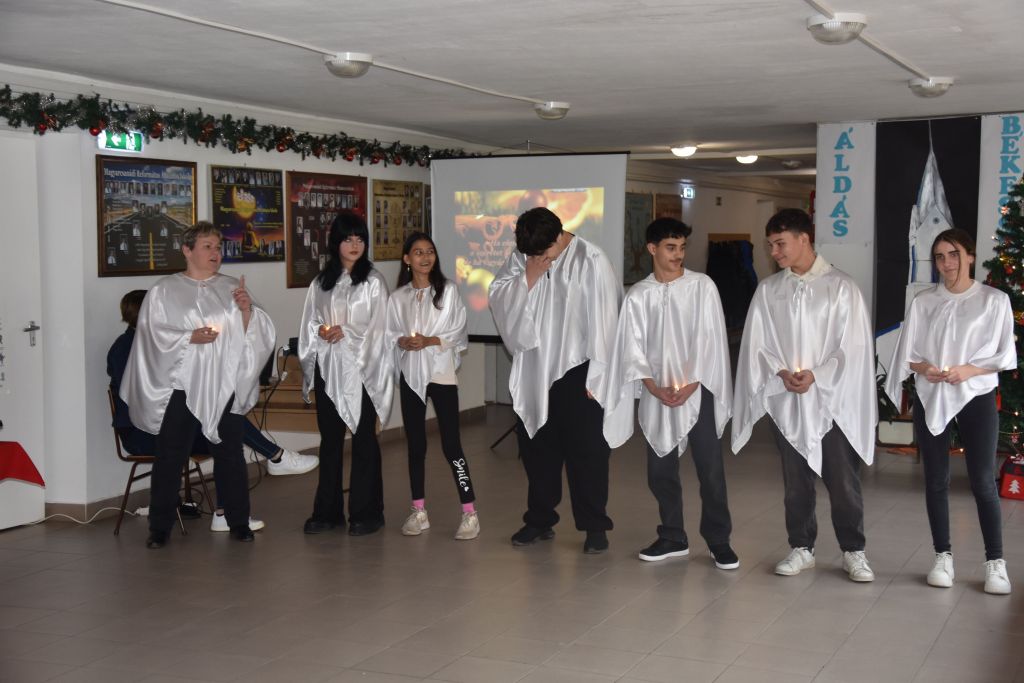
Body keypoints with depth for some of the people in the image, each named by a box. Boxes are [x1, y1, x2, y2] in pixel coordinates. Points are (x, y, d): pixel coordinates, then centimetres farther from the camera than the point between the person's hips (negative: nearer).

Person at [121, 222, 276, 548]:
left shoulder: (231, 288, 11)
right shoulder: (164, 291, 2)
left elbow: (255, 333, 9)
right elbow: (152, 335, -5)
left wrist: (247, 309, -10)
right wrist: (190, 337, -17)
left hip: (225, 386, 3)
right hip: (181, 386, -3)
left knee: (230, 455, 7)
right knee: (170, 458, -1)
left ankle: (238, 521, 16)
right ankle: (159, 527, 8)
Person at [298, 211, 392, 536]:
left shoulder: (373, 281, -2)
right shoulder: (321, 282, 10)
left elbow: (378, 327, -6)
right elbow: (310, 324, 11)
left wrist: (346, 333, -17)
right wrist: (321, 332, -9)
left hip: (362, 369, -4)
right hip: (328, 369, 4)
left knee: (364, 439, 2)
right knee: (329, 439, 9)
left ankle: (366, 512, 9)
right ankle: (328, 510, 17)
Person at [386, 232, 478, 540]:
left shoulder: (448, 290, 0)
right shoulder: (398, 297, 6)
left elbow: (458, 332, -3)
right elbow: (389, 335, 7)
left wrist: (430, 341, -16)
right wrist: (403, 342, -14)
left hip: (441, 372, -3)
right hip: (410, 374, 3)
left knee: (451, 444, -6)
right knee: (415, 445, 9)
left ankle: (470, 513, -3)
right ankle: (419, 512, 18)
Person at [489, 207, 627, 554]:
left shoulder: (591, 261, -14)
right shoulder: (520, 257, 3)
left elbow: (603, 321, -12)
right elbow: (497, 298, -2)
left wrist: (596, 377, -12)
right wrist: (528, 276, -18)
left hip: (576, 372, -5)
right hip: (534, 372, 5)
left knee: (586, 452, 1)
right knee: (536, 447, 14)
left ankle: (594, 525, 12)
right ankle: (540, 519, 28)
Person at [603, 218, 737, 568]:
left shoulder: (702, 286, -1)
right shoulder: (638, 295, 4)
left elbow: (708, 338, -5)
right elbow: (633, 349, 1)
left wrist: (689, 385, -12)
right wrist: (655, 389, -11)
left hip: (698, 391, -2)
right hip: (657, 395, 3)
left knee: (710, 469, -2)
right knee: (660, 470, 8)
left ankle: (719, 541, 9)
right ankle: (672, 538, 22)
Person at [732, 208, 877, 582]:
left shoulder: (840, 286, -3)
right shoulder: (768, 290, 6)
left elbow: (852, 346, -7)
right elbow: (757, 344, 4)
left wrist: (816, 376, -16)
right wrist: (782, 373, -13)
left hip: (833, 399, -3)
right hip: (785, 400, 3)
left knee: (843, 480, 1)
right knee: (795, 480, 10)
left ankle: (853, 551, 15)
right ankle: (801, 548, 22)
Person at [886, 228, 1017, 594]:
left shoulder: (994, 300, -2)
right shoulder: (923, 302, 5)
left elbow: (1005, 356, -2)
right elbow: (907, 354, 7)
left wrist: (968, 370, -16)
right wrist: (924, 368, -14)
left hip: (976, 399, -2)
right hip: (931, 399, 3)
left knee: (983, 482, -3)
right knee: (936, 481, 7)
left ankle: (995, 562, 6)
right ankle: (943, 556, 18)